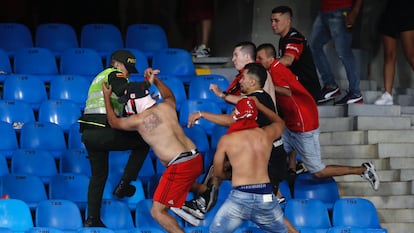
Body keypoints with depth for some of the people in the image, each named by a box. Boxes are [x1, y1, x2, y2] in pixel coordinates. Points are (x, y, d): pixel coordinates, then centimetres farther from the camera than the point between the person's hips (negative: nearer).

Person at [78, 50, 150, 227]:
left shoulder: (99, 78, 31)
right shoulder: (114, 74, 2)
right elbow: (124, 91, -20)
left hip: (88, 133, 9)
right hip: (105, 132, -9)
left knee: (99, 174, 20)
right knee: (143, 141, 8)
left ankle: (92, 219, 17)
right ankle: (124, 184, 4)